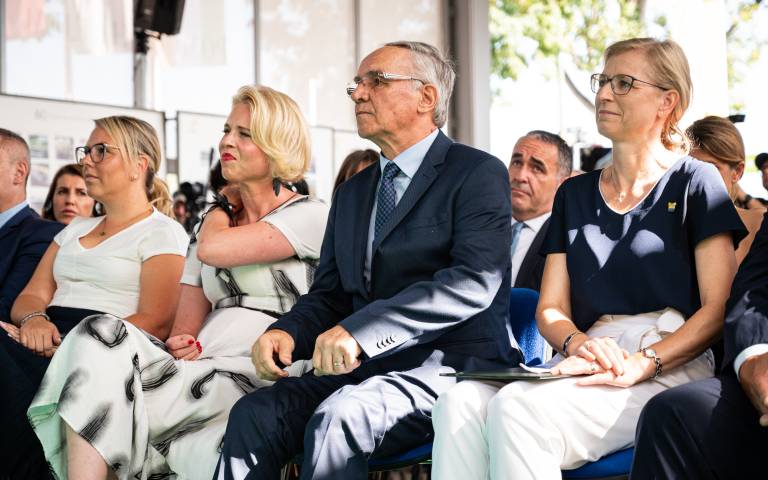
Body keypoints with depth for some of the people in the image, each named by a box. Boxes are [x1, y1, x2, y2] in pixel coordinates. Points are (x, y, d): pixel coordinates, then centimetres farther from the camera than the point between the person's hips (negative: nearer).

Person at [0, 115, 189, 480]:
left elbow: (154, 323, -8)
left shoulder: (162, 233, 5)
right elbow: (32, 295, 20)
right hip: (48, 345, 6)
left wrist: (71, 344, -19)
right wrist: (33, 319, -6)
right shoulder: (76, 228, 28)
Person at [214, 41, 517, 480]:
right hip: (366, 365, 6)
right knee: (254, 415, -19)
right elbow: (328, 295, 20)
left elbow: (475, 281, -17)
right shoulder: (352, 193, 22)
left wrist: (361, 330, -26)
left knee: (337, 418, -32)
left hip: (454, 364, -6)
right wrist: (288, 331, -6)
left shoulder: (478, 173, -2)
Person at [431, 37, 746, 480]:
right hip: (591, 366, 5)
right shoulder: (574, 195, 21)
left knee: (517, 408, -33)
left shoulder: (695, 182, 6)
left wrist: (642, 365, -18)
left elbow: (719, 308, -3)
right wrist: (578, 344, -9)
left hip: (671, 366, -4)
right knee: (461, 403, -27)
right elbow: (551, 309, 15)